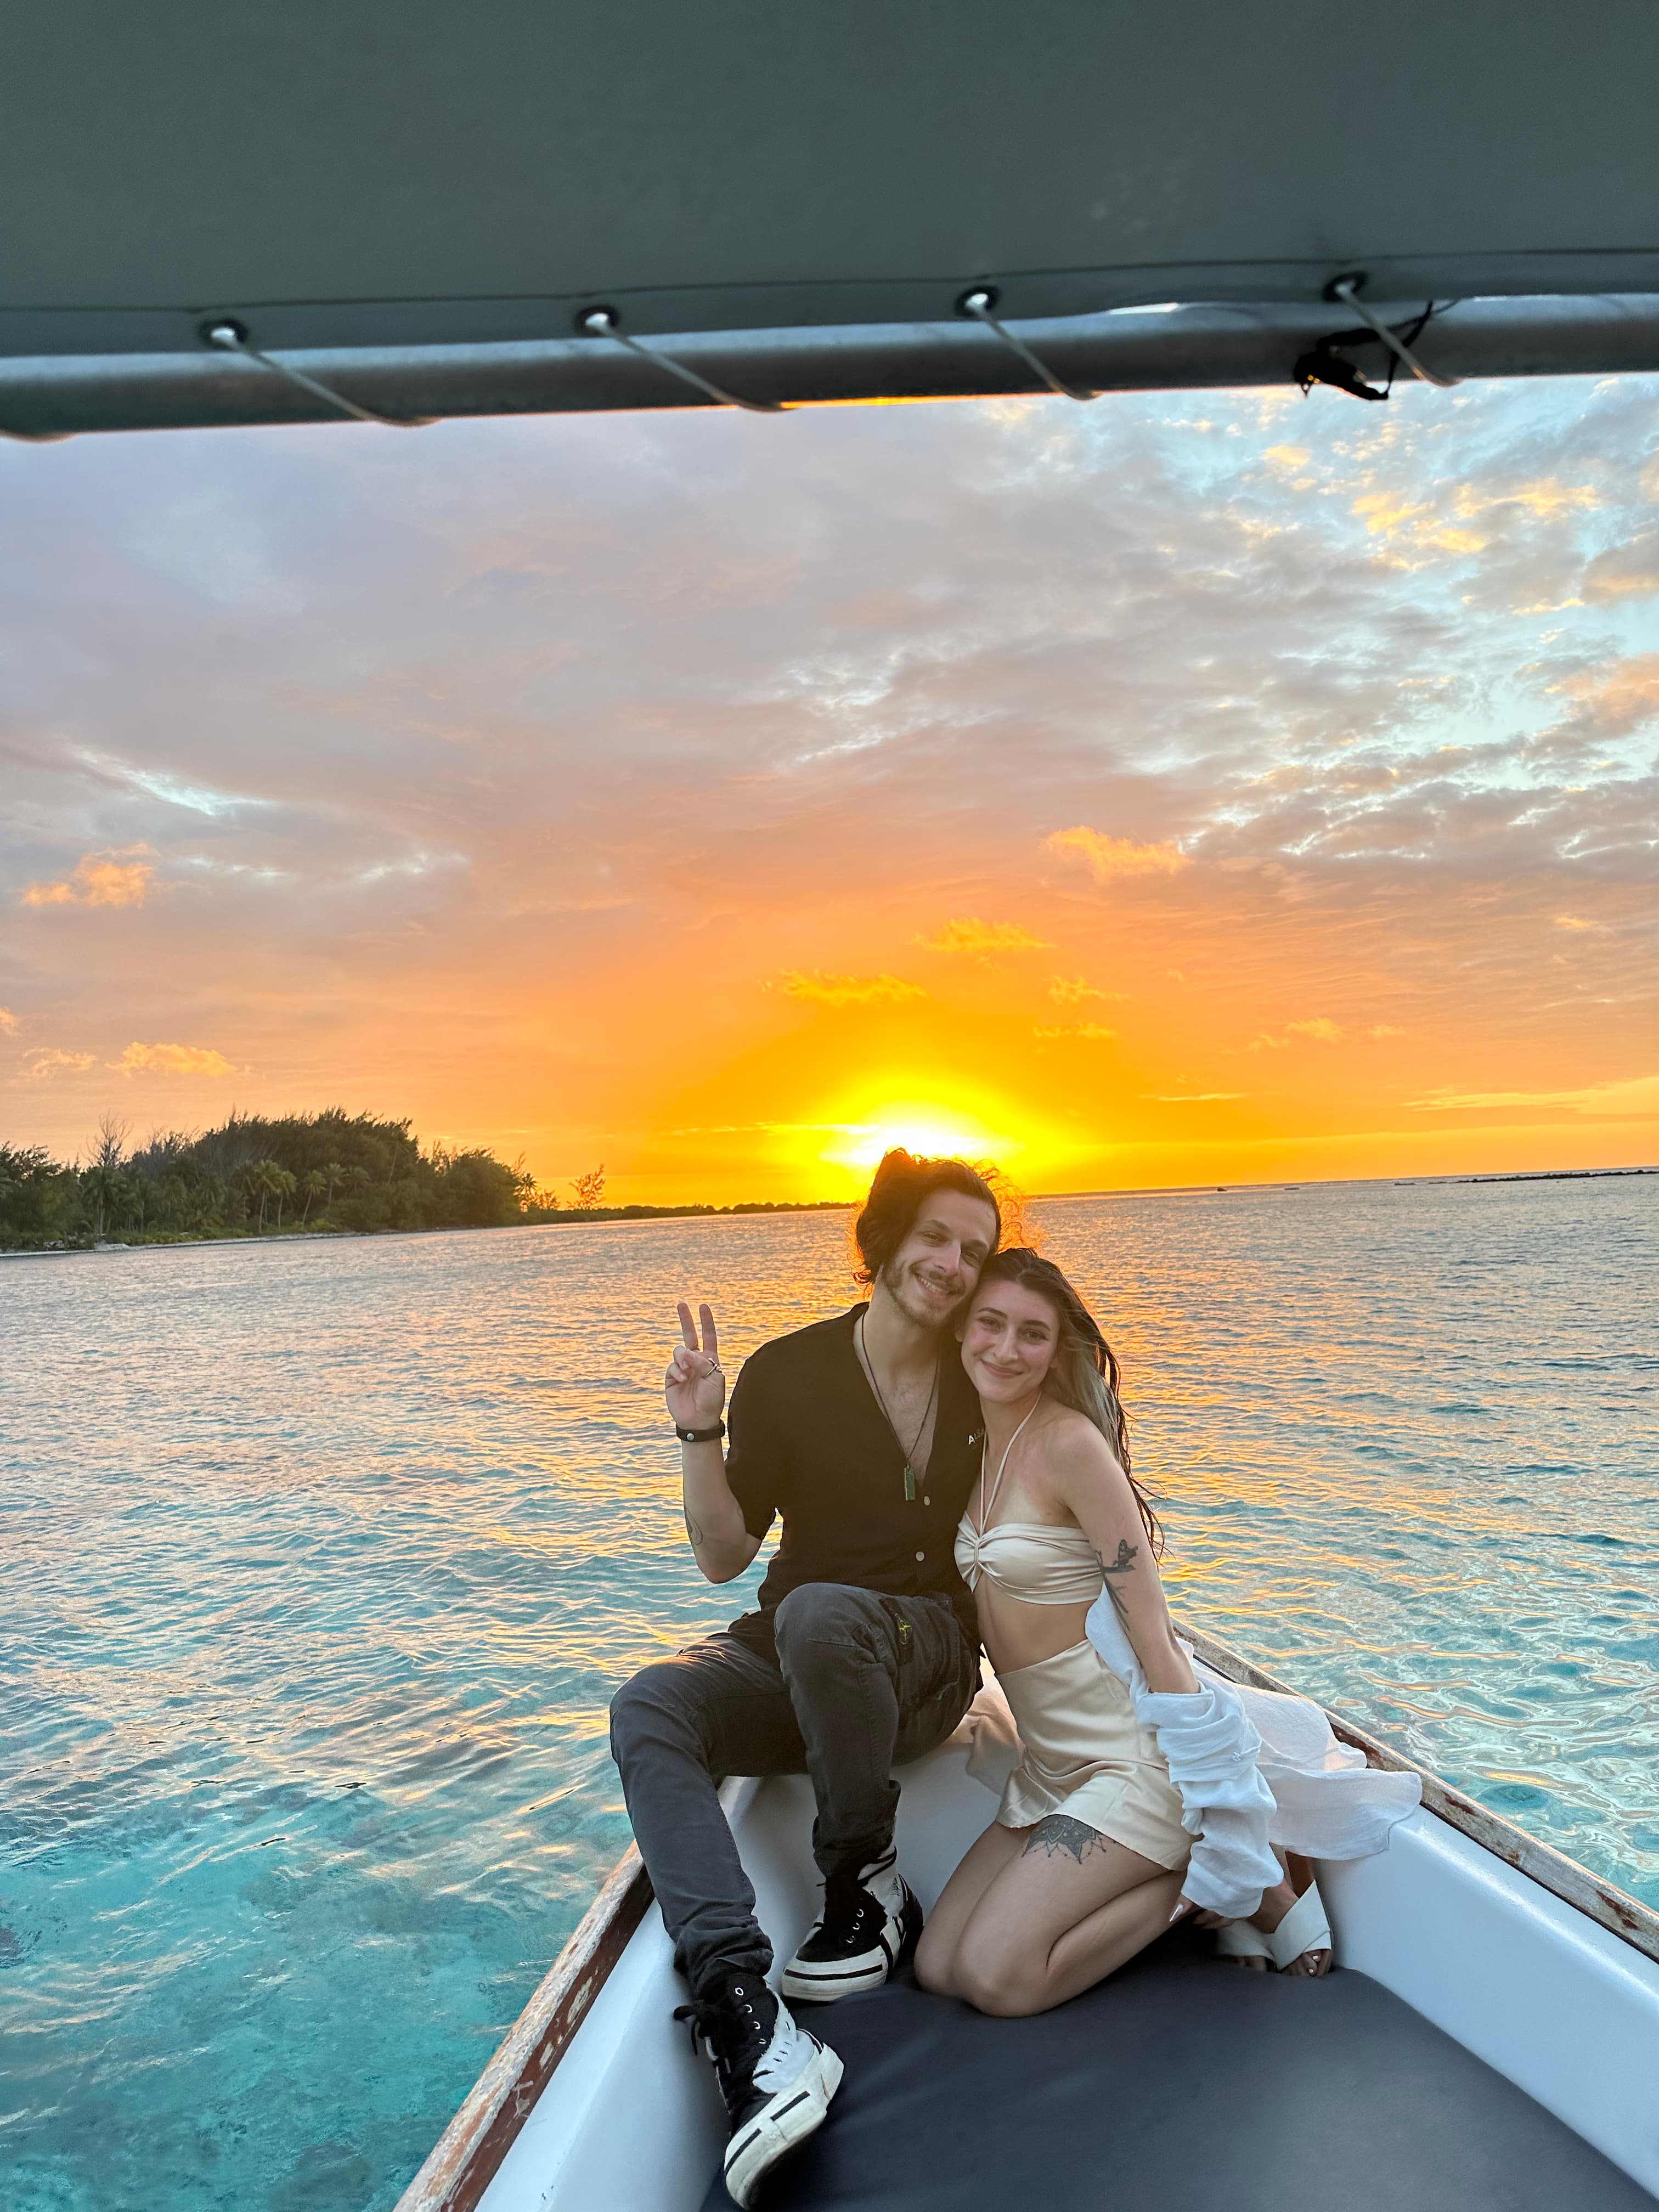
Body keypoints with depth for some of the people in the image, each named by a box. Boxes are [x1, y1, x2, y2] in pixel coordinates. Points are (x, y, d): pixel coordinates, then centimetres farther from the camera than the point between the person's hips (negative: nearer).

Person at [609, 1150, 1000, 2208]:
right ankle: (743, 2012, -37)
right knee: (647, 1710, -27)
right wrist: (701, 1433, -16)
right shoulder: (787, 1375, -4)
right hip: (787, 1661, 2)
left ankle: (868, 1885, -12)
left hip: (924, 1659, -1)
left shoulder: (986, 1382, 0)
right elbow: (725, 1557, -2)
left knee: (820, 1611, -34)